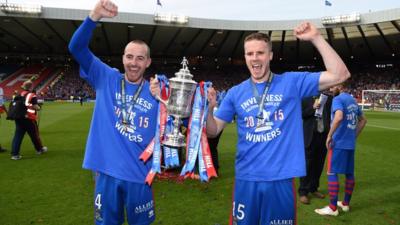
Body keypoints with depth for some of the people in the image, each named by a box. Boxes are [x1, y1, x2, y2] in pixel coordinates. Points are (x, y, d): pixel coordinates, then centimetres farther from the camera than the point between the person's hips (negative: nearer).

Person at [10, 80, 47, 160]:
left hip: (19, 117, 6)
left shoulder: (20, 94, 12)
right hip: (29, 118, -6)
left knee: (18, 135, 5)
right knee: (34, 134, 12)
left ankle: (14, 154, 0)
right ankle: (40, 149, 30)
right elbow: (35, 107, -13)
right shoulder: (32, 95, -9)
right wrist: (39, 108, 7)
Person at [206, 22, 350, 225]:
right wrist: (209, 108, -17)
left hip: (281, 179, -1)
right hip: (246, 178, 2)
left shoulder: (292, 82, -1)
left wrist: (316, 38, -15)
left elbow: (340, 75, -8)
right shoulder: (235, 93, 3)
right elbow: (213, 131, 4)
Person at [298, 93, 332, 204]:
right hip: (310, 136, -4)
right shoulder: (305, 97, -4)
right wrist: (313, 107, -18)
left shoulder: (329, 98, 5)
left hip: (324, 135, 4)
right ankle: (303, 192, 10)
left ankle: (313, 188, 26)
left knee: (319, 165, 12)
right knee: (307, 165, 1)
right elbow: (300, 114, -7)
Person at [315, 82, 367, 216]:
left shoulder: (338, 99, -12)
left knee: (332, 173, -4)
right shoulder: (353, 100, 14)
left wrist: (329, 136, -22)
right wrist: (354, 135, 20)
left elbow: (338, 117, -30)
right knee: (349, 173, 13)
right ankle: (346, 204, 25)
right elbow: (363, 120, 23)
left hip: (339, 142, -8)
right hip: (350, 143, 9)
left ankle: (333, 208, -1)